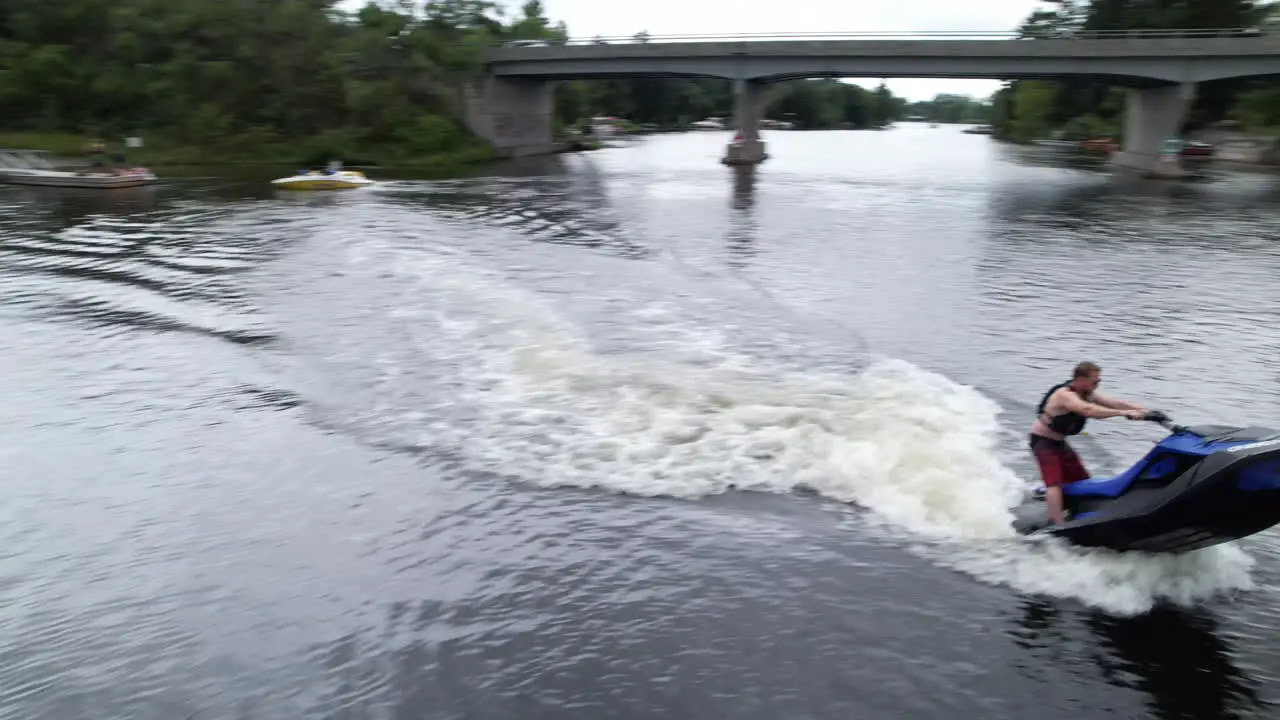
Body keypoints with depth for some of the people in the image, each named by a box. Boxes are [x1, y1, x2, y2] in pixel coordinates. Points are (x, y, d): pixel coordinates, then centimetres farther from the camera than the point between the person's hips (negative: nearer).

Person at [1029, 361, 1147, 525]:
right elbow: (1088, 410, -45)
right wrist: (1124, 413, -50)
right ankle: (1058, 526, -30)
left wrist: (1145, 410, -19)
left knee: (1081, 480, 15)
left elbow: (1114, 403, -6)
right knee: (1054, 482, -23)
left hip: (1059, 442, 10)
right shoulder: (1065, 395, -28)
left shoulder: (1088, 394, -1)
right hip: (1043, 441, -10)